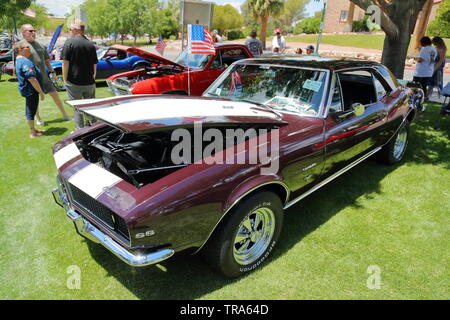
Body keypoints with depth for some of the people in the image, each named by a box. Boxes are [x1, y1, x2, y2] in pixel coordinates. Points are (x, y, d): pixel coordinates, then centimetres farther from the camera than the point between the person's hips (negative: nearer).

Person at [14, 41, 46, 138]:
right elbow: (32, 79, -26)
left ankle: (33, 129, 34)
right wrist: (41, 92, -22)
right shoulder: (25, 62, -21)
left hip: (28, 91, 10)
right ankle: (33, 133, 8)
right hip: (31, 91, -10)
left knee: (30, 111, 20)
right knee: (31, 112, -1)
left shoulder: (19, 61, 13)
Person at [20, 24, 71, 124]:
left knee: (55, 95, 6)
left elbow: (46, 60, 20)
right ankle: (38, 119, 20)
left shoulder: (39, 45, 12)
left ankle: (65, 115, 15)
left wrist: (52, 71, 16)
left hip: (44, 77, 5)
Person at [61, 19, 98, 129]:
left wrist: (65, 80, -2)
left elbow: (65, 63, -10)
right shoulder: (91, 44, 6)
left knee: (77, 108, 6)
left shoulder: (70, 42, -7)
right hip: (89, 83, 4)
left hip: (74, 83, -4)